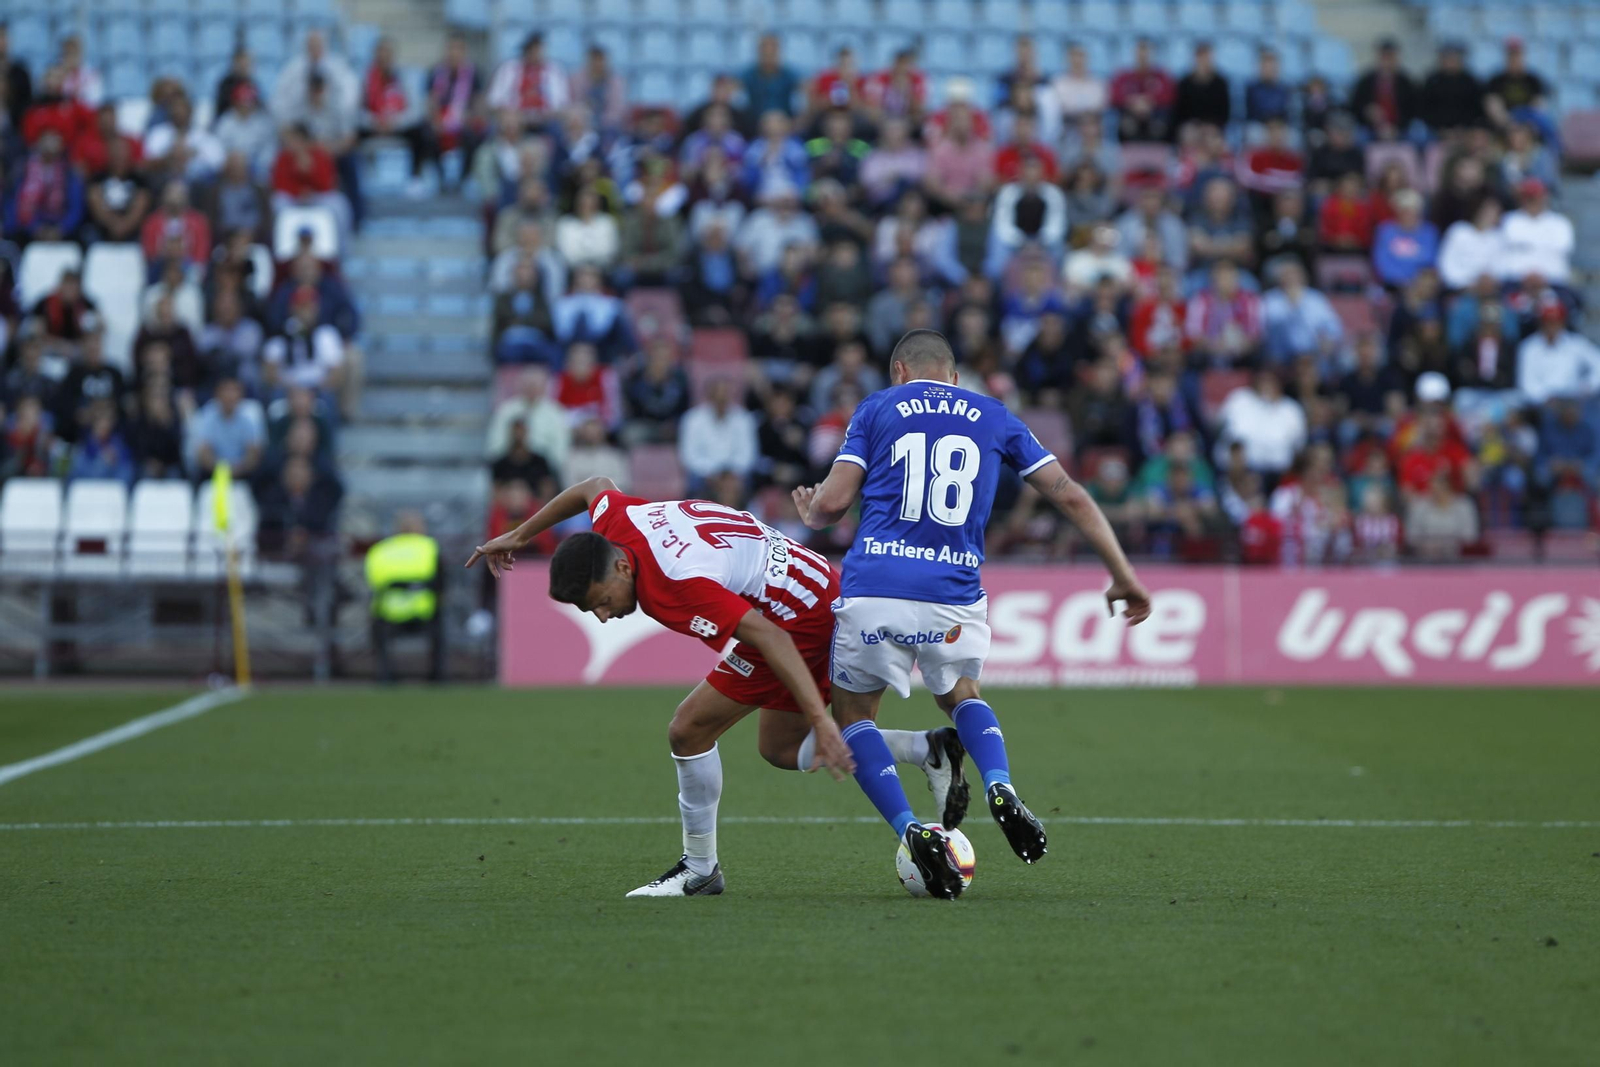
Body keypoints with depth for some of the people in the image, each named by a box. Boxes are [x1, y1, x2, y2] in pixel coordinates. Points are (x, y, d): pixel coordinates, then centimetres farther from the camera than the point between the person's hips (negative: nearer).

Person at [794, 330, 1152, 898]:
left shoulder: (878, 407, 11)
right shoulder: (994, 418, 17)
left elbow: (834, 501, 2)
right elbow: (1070, 495, 13)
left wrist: (809, 512, 26)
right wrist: (1123, 574, 17)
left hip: (873, 589, -2)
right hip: (954, 598, 2)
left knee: (852, 710, 20)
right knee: (963, 696, 30)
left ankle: (911, 830, -2)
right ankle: (1000, 788, -1)